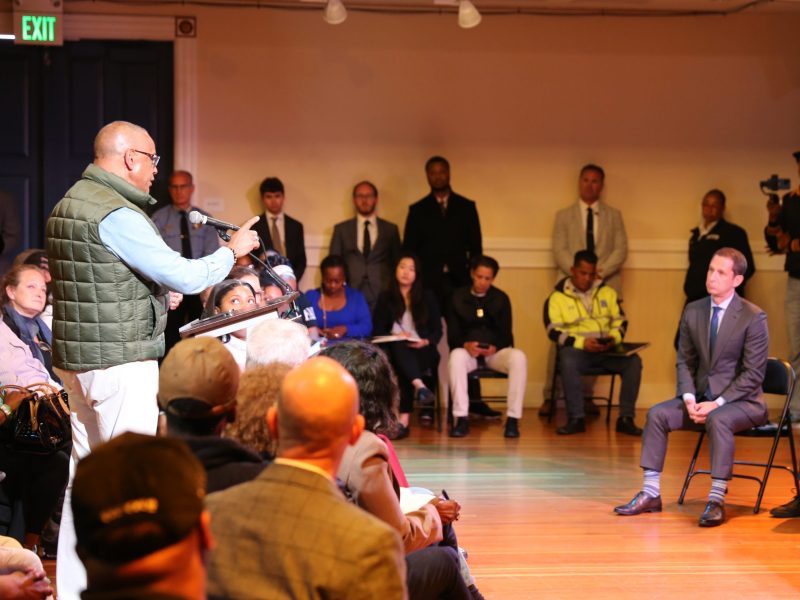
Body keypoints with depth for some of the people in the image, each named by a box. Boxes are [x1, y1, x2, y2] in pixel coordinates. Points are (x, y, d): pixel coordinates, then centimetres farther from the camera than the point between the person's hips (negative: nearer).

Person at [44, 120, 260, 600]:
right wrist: (232, 251, -3)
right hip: (121, 362, -10)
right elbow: (186, 277, -18)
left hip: (78, 360, 10)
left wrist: (156, 294, 20)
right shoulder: (115, 214, -18)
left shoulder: (69, 205, 13)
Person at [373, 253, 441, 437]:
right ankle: (420, 386, -59)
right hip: (395, 351, 1)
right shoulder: (385, 298, 15)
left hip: (422, 350, -1)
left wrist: (425, 342, -12)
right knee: (398, 346, -38)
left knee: (404, 369, -36)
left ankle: (404, 420, -49)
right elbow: (377, 330, 7)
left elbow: (437, 330, 9)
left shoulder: (427, 297, 15)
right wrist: (395, 336, -13)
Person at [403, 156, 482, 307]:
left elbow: (476, 246, 10)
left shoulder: (466, 207, 10)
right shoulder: (417, 210, 9)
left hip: (459, 282, 0)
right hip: (427, 283, 0)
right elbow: (409, 250, 8)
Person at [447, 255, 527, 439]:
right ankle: (461, 418, -33)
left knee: (518, 357, -33)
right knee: (456, 357, -37)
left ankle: (513, 418, -30)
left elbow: (506, 333, 5)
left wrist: (495, 348, -18)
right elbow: (452, 335, 3)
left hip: (495, 352, 1)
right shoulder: (458, 298, 8)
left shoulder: (501, 298, 9)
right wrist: (466, 345, -20)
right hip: (467, 350, -1)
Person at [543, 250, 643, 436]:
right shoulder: (558, 297, 4)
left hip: (607, 349, 3)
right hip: (576, 348, -3)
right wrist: (582, 342, -18)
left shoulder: (607, 292, 17)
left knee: (633, 361, -25)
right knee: (568, 362, -38)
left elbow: (621, 322, 15)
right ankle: (576, 419, -29)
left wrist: (614, 338, -8)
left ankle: (626, 418, -21)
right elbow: (554, 331, -5)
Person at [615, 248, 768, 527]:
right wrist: (689, 398, -10)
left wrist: (717, 404, -20)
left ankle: (716, 500, -33)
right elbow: (685, 361, 9)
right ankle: (650, 494, -12)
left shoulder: (753, 317, -12)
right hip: (701, 398, 5)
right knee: (657, 414, -16)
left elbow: (753, 373, -13)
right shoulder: (693, 311, 5)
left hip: (740, 400, -5)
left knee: (718, 420, -36)